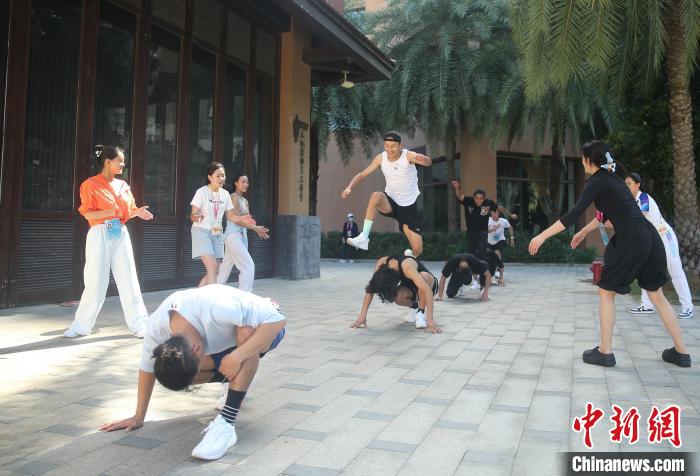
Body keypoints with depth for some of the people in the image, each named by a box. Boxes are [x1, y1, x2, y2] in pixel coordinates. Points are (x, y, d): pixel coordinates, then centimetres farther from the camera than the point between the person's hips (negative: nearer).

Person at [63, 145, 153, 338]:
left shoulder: (123, 185, 13)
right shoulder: (91, 184, -5)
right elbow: (87, 214, -9)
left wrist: (137, 212, -2)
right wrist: (110, 212, -25)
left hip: (120, 235, 5)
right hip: (100, 236, -5)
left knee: (129, 281, 3)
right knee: (95, 282, -1)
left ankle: (139, 324, 8)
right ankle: (81, 326, 15)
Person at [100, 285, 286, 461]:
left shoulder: (217, 307, -43)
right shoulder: (156, 328, -25)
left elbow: (276, 320, -42)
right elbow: (147, 368, -7)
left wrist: (237, 356, -45)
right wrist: (138, 417, -1)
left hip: (265, 330, -5)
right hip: (224, 341, 5)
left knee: (246, 331, -39)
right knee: (182, 373, -15)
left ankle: (226, 424, -31)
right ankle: (240, 379, 12)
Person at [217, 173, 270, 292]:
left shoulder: (245, 201, 17)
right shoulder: (234, 197, -8)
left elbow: (247, 220, 16)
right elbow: (235, 219, -16)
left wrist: (257, 229, -3)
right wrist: (255, 228, -19)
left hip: (241, 235, 9)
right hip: (233, 235, -9)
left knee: (225, 268, 14)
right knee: (248, 266, -12)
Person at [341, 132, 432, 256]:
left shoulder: (409, 156, -16)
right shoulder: (381, 158, -7)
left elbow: (428, 163, -32)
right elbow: (362, 174, -1)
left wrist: (424, 159, -57)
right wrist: (349, 188, -19)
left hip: (409, 206, -1)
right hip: (391, 202, 2)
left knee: (417, 250, -5)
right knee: (376, 196, -35)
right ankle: (364, 238, -31)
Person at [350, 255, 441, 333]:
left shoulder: (406, 266, -40)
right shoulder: (381, 263, -26)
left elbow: (427, 290, -46)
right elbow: (371, 287, -21)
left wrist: (430, 320, -53)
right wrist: (363, 315, -29)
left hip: (429, 284, -4)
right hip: (411, 289, 4)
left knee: (423, 275, -38)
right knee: (397, 297, -30)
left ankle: (421, 312, -17)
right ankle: (415, 307, 4)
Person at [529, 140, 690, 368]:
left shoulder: (598, 181, -7)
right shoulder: (611, 178, 19)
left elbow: (573, 214, -16)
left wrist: (543, 236, -16)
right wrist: (583, 232, 40)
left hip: (632, 240, -8)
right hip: (649, 236, 9)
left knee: (606, 292, 4)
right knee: (656, 294, 16)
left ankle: (605, 353, 7)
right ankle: (681, 352, 21)